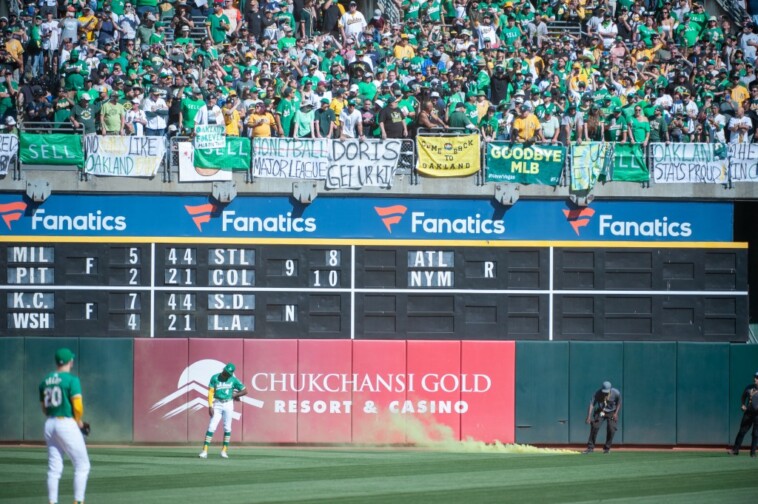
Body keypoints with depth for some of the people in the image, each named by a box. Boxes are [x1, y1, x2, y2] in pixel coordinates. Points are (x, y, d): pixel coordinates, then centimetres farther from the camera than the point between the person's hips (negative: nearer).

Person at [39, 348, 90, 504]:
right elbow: (77, 406, -16)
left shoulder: (45, 381, 11)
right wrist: (79, 421, 0)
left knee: (54, 468, 8)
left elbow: (44, 409, 14)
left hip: (50, 425, 6)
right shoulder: (71, 380, -9)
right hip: (67, 425, -6)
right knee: (82, 466, 2)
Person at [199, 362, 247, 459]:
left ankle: (224, 450, 14)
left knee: (227, 428, 4)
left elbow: (245, 391, 6)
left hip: (228, 405, 1)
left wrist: (235, 395, -7)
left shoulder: (233, 380, 0)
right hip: (217, 404, -1)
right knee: (211, 427, -9)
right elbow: (211, 392, -4)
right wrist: (210, 406, -12)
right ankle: (205, 450, -12)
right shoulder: (215, 378, -3)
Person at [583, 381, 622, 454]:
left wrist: (616, 413, -12)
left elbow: (619, 403, -4)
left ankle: (607, 448, 9)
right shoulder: (598, 393, -25)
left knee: (611, 429, -8)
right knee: (594, 427, -11)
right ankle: (590, 447, -5)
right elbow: (592, 404, -29)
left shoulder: (616, 393, -23)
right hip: (600, 412, 0)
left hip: (612, 413, 0)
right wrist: (589, 417, -38)